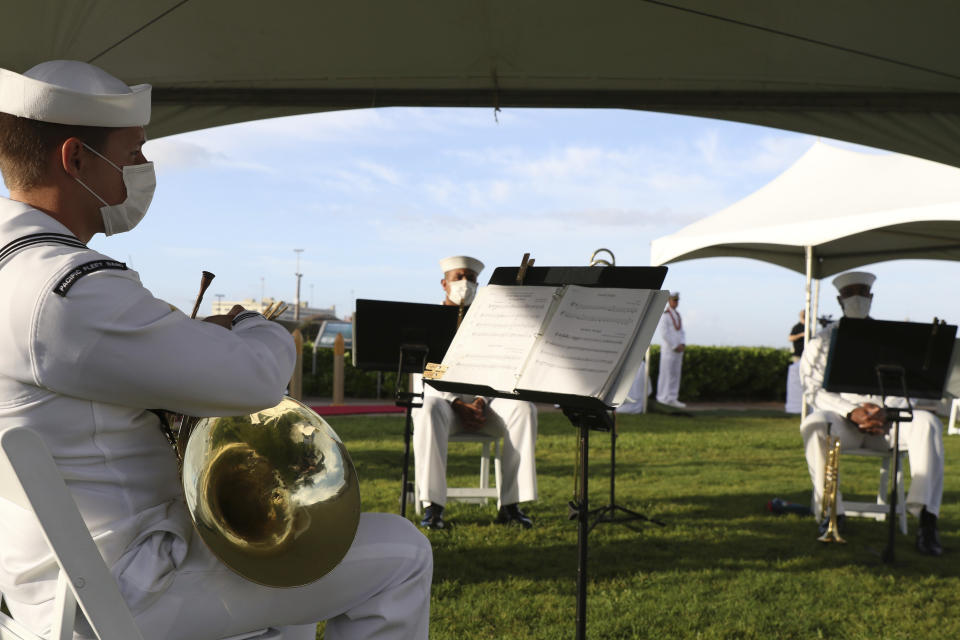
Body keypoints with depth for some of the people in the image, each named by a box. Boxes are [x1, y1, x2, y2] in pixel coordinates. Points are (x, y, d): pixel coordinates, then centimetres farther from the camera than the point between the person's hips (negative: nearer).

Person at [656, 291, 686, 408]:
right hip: (668, 349, -8)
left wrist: (683, 344, -2)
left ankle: (672, 399, 11)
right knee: (666, 373, -5)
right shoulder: (664, 315, -8)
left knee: (676, 374, 7)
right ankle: (664, 398, -1)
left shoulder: (677, 315, 16)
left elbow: (681, 331, 16)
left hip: (678, 349, 8)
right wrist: (675, 346, -14)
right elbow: (664, 334, -14)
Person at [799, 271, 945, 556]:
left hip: (887, 419, 2)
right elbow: (814, 391, -2)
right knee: (814, 425, -35)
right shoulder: (823, 341, 11)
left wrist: (887, 414, -15)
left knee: (928, 423, -28)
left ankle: (926, 519, -34)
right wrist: (852, 412, -19)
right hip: (841, 419, -1)